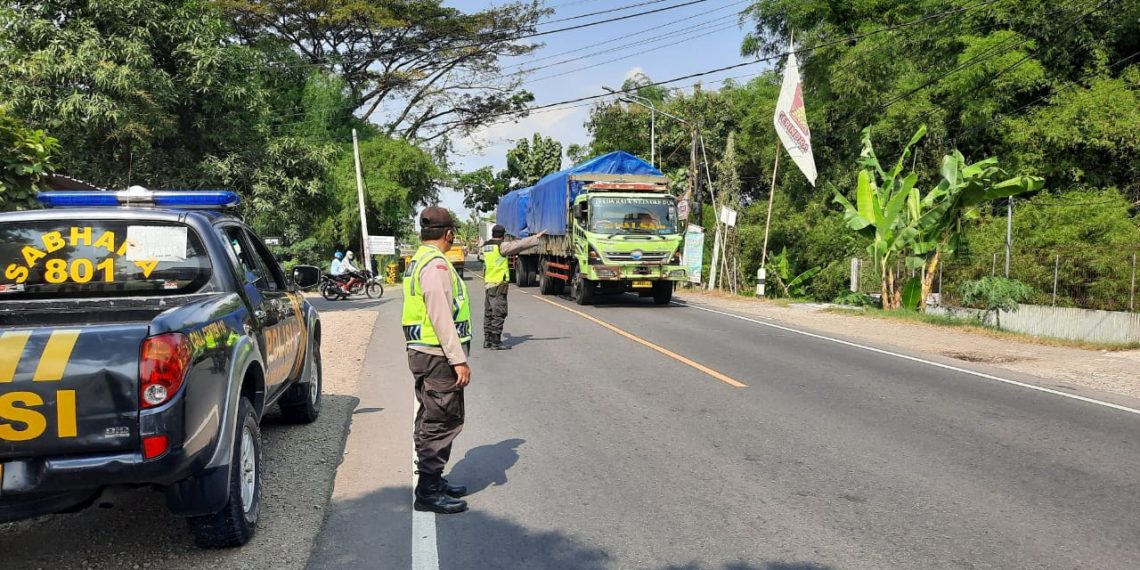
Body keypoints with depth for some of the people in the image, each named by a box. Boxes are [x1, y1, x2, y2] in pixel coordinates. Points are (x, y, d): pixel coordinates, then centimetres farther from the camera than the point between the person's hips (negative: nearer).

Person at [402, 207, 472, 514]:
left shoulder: (418, 261, 16)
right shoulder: (436, 264, -17)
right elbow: (441, 317, -23)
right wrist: (458, 359, -22)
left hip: (422, 352, 11)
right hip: (437, 355, -11)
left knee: (430, 421, 18)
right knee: (442, 423, -4)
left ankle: (432, 481, 29)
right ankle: (428, 492, 1)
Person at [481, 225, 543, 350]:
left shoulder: (486, 246, 11)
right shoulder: (501, 246, -12)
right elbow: (519, 244, -13)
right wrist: (536, 237, -7)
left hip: (488, 283, 9)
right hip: (499, 284, -8)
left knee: (489, 313, 14)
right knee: (499, 313, -5)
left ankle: (487, 340, 19)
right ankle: (496, 342, -6)